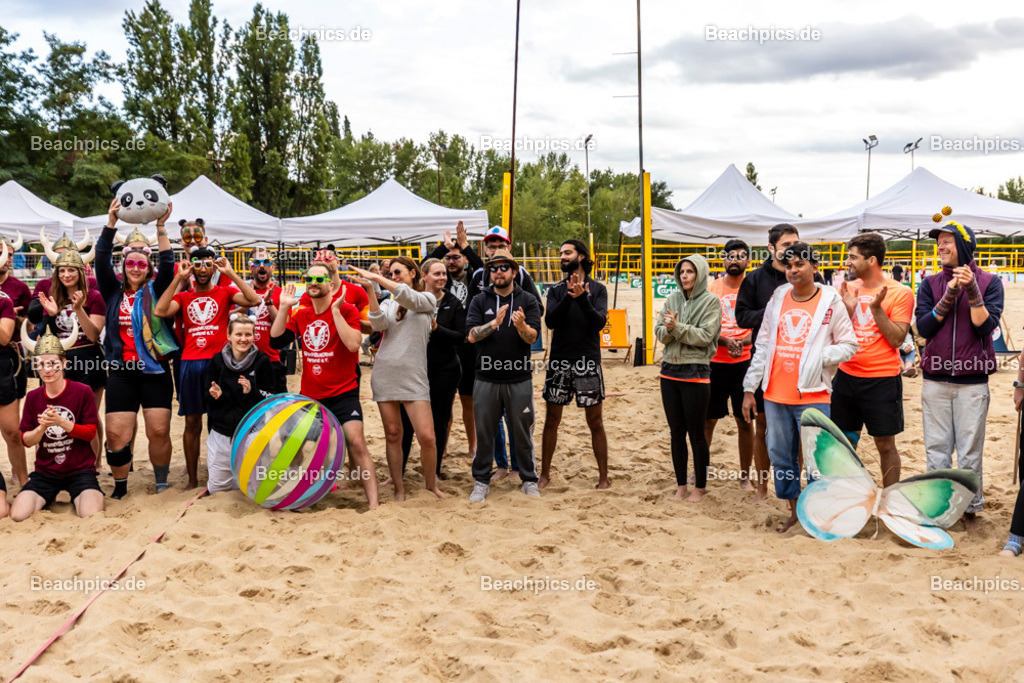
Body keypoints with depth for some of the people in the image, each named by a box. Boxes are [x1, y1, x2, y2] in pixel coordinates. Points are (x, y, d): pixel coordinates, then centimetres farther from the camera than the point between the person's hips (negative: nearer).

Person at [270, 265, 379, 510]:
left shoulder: (346, 309, -7)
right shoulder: (300, 315, 9)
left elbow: (353, 344, -21)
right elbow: (276, 341, 0)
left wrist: (335, 310, -23)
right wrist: (284, 307, -5)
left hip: (343, 393, -5)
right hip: (309, 395, 5)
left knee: (356, 443, -19)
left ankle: (373, 504, -19)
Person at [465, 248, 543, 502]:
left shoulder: (528, 301, 4)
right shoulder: (480, 301, 6)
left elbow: (532, 338, -7)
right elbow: (471, 335, -7)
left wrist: (522, 326, -28)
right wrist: (495, 323, -23)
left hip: (520, 379, -1)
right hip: (486, 378, 1)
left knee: (523, 432, 7)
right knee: (484, 433, 7)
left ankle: (529, 481, 19)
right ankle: (481, 482, 19)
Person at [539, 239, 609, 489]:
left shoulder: (597, 289, 3)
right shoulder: (556, 290, 8)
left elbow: (599, 322, -11)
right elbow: (550, 321, -7)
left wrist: (582, 298, -24)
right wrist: (568, 297, -19)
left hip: (588, 362, -2)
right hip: (559, 362, 2)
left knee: (595, 422, 3)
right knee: (551, 420, 9)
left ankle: (603, 477, 12)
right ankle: (545, 473, 21)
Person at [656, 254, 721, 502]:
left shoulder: (711, 301, -5)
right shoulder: (672, 299, 9)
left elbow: (705, 336, -14)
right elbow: (659, 332, 4)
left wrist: (677, 327, -19)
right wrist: (668, 329, -18)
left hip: (696, 372, -5)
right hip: (670, 370, 5)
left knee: (696, 433, 2)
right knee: (676, 432, 11)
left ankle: (700, 486, 16)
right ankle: (681, 484, 22)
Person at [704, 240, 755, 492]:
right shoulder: (711, 289, 5)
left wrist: (743, 342, -20)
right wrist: (725, 341, -16)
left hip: (744, 363, -1)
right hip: (714, 363, 1)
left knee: (745, 421, 5)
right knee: (707, 419, 7)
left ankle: (745, 475, 17)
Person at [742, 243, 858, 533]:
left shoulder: (831, 302, -3)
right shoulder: (777, 298, 9)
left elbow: (849, 345, 0)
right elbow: (762, 345, 12)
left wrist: (818, 358, -16)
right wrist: (750, 388, 10)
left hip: (812, 395, -5)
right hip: (775, 394, 5)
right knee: (780, 456, 12)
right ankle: (794, 510, 27)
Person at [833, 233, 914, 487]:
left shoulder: (900, 293, -7)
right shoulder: (846, 289, 6)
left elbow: (897, 339, -12)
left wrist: (876, 307, -19)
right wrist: (848, 309, -9)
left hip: (882, 380, -4)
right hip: (846, 376, 4)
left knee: (885, 445, 4)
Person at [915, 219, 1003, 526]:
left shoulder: (989, 282, 2)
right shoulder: (930, 284, 8)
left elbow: (986, 327, -8)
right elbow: (924, 327, -3)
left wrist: (972, 289, -17)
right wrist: (950, 294, -10)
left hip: (972, 381, -2)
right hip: (935, 380, 2)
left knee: (970, 452, 2)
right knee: (937, 449, 5)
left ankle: (970, 507, 16)